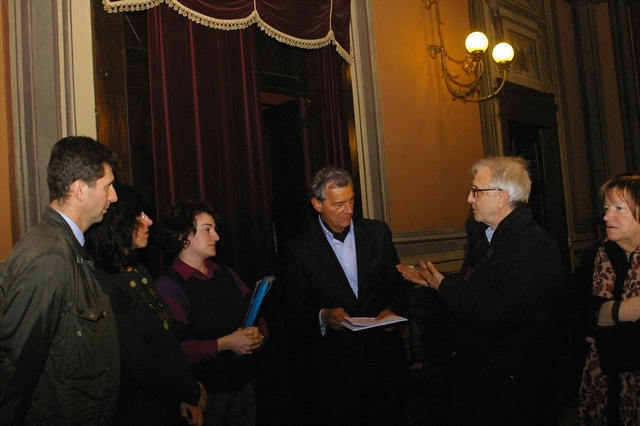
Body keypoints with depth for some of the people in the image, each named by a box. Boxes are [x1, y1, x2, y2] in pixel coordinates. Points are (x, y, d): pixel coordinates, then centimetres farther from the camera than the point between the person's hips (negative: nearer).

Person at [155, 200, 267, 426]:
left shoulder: (227, 275, 10)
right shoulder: (168, 287, -11)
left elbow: (257, 316, 11)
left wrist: (258, 335, -11)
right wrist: (225, 343, -22)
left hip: (244, 384, 6)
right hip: (204, 393, -6)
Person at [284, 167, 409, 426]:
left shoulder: (378, 233, 4)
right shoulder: (300, 249, -4)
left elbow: (398, 285, 10)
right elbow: (294, 309, -1)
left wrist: (393, 310, -9)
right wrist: (323, 316, -19)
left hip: (384, 355, 3)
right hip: (335, 364, -2)